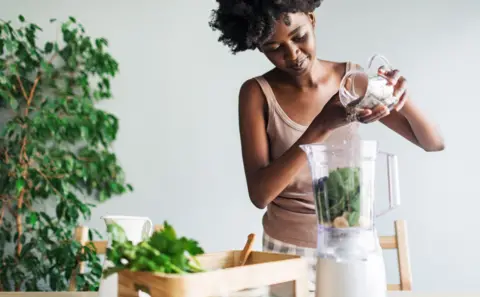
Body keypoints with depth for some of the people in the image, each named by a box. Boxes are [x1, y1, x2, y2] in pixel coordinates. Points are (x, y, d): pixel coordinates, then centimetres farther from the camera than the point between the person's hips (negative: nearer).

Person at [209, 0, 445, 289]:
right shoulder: (257, 93, -13)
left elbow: (434, 143, -4)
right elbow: (260, 194, -21)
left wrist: (401, 95, -25)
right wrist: (322, 125, -31)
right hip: (288, 249, -2)